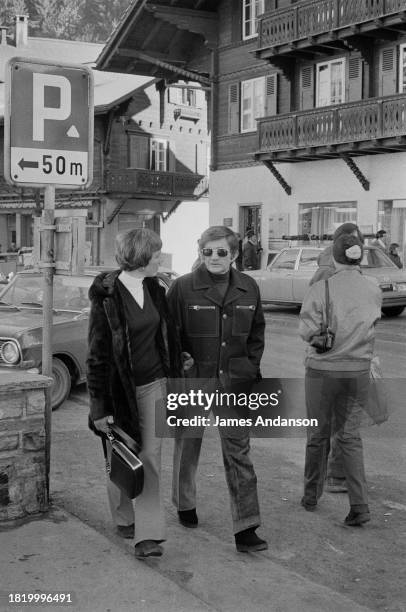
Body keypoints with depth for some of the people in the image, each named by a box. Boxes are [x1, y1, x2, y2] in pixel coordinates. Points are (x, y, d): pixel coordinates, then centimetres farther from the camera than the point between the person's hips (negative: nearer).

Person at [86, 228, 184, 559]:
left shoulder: (154, 289, 3)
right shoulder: (107, 297, -16)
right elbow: (97, 355, -15)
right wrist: (99, 407, -16)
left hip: (153, 384, 5)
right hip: (120, 388, -5)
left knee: (151, 456, 0)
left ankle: (148, 534, 4)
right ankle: (124, 518, 34)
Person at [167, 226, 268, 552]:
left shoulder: (249, 289, 2)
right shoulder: (183, 288, -9)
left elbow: (257, 332, 15)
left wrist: (251, 367, 8)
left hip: (234, 382, 2)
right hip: (193, 380, -2)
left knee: (239, 452, -1)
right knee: (188, 445, 15)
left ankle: (246, 528, 2)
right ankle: (185, 504, 41)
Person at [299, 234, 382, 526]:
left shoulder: (321, 288, -14)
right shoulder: (374, 290, -3)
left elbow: (307, 330, -14)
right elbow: (373, 321, 8)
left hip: (323, 370, -2)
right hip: (358, 370, 2)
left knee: (318, 435, 14)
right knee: (350, 436, 11)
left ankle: (311, 496, 28)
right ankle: (360, 505, 0)